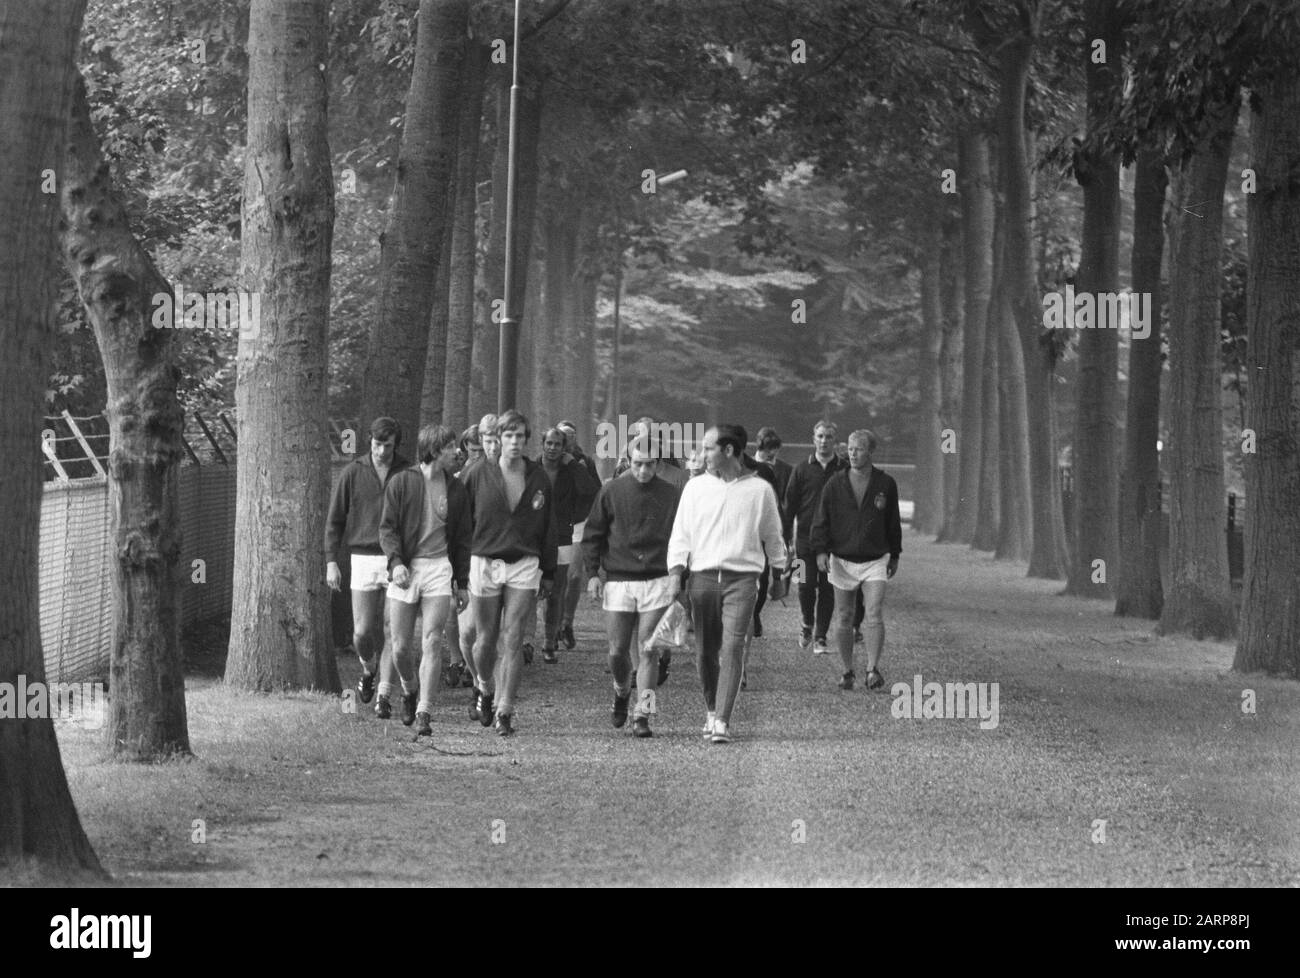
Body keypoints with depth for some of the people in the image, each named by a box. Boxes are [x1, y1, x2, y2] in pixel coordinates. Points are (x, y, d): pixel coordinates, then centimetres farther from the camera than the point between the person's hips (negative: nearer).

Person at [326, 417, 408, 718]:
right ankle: (368, 669, 31)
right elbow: (334, 520, 5)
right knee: (363, 633, -1)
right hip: (363, 557, 0)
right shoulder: (353, 473, 1)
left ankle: (384, 696, 4)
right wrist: (331, 562, -3)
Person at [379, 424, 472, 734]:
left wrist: (462, 583, 13)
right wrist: (396, 562, -17)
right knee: (400, 646, 3)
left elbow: (462, 539, 14)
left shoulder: (456, 490, 9)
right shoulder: (401, 483, 1)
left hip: (439, 568, 1)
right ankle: (409, 691, 33)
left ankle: (424, 713, -8)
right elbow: (387, 528, -1)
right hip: (405, 570, -1)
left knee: (432, 643, -9)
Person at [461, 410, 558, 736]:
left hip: (524, 565, 1)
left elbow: (548, 528, 11)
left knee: (513, 639, -5)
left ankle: (505, 710, 0)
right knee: (486, 639, 6)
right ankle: (485, 689, 35)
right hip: (484, 561, 0)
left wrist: (548, 574, 11)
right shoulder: (479, 475, -2)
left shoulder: (538, 478, 4)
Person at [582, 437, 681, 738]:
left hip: (657, 582, -1)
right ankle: (622, 691, 33)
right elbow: (592, 535, 8)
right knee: (618, 651, 3)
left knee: (648, 651, -6)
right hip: (617, 581, 1)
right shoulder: (611, 493, 4)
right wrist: (593, 573, 0)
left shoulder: (672, 496, 3)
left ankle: (643, 715, -2)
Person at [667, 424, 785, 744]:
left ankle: (722, 722, -18)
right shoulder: (695, 487, 8)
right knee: (707, 651, 6)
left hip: (742, 577, -2)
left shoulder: (759, 489, 4)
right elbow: (680, 534, 8)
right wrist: (676, 574, -4)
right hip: (703, 576, 2)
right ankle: (712, 710, 27)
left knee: (732, 647, -14)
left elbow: (772, 536, 16)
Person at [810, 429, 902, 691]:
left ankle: (872, 669, -13)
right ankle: (847, 671, 15)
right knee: (843, 619, 5)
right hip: (842, 560, 1)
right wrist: (821, 551, -9)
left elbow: (893, 522, 12)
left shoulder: (886, 484, 2)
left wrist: (894, 556, 15)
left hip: (875, 561, -1)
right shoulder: (835, 483, 0)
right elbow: (821, 520, 3)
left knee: (874, 616, -13)